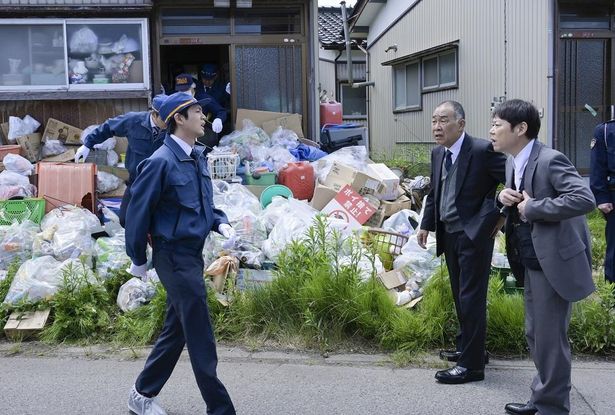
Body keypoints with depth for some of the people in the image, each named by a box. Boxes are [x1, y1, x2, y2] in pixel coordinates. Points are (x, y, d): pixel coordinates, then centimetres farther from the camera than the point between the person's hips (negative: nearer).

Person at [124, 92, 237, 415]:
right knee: (200, 339, -3)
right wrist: (138, 260, -6)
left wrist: (219, 222, 1)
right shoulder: (161, 162, -18)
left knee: (176, 330, 18)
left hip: (193, 254, 9)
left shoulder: (197, 157, 9)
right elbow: (138, 213, -13)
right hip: (175, 257, -9)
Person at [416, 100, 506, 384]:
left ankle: (471, 364, 5)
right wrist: (426, 225, 13)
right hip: (448, 234, 8)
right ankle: (467, 348, 35)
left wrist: (495, 216, -21)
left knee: (471, 298, -3)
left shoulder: (482, 151, -18)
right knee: (460, 296, 19)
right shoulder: (438, 153, 6)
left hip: (473, 234, -8)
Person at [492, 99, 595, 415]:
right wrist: (504, 197, -2)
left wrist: (532, 208, -24)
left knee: (550, 338, 0)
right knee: (534, 335, 18)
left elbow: (585, 199, -30)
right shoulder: (512, 163, 9)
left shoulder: (550, 160, -19)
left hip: (555, 261, -9)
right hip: (532, 262, 9)